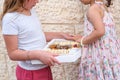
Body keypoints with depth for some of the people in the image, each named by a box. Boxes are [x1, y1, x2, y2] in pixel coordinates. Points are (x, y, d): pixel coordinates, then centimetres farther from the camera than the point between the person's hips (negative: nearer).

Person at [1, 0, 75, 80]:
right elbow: (13, 53, -19)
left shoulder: (31, 10, 4)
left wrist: (61, 35, 10)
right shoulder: (10, 18, -20)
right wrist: (39, 55, -31)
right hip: (30, 72, -7)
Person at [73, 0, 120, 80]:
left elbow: (100, 31, -26)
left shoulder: (92, 9, -11)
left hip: (101, 55, -9)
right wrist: (84, 37, 15)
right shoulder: (103, 7, 14)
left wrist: (82, 41, -13)